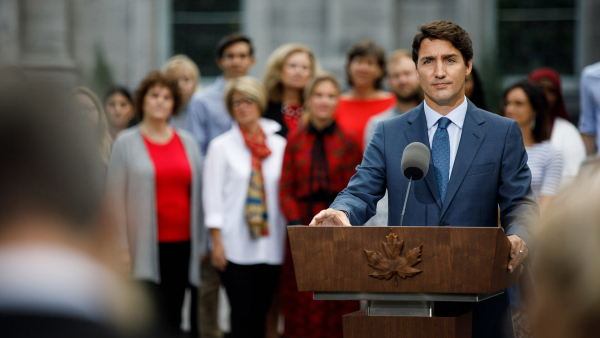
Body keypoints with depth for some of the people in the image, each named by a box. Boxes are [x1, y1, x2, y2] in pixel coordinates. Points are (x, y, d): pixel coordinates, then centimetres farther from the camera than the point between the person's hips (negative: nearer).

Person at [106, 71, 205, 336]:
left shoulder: (187, 142, 11)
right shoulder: (126, 143, 2)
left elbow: (197, 193, 13)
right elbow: (116, 197, -1)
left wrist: (201, 242, 8)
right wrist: (122, 247, -6)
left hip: (183, 242, 3)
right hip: (146, 246, -3)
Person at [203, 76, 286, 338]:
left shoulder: (279, 146, 9)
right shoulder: (221, 147, 3)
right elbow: (213, 196, 0)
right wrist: (217, 242, -7)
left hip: (271, 245, 3)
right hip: (235, 246, -3)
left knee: (260, 313, 5)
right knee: (242, 314, -7)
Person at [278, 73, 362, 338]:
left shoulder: (349, 142, 4)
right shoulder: (295, 142, 9)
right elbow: (286, 189, 6)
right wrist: (296, 224, -8)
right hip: (303, 229, 1)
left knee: (339, 304, -3)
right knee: (302, 304, -1)